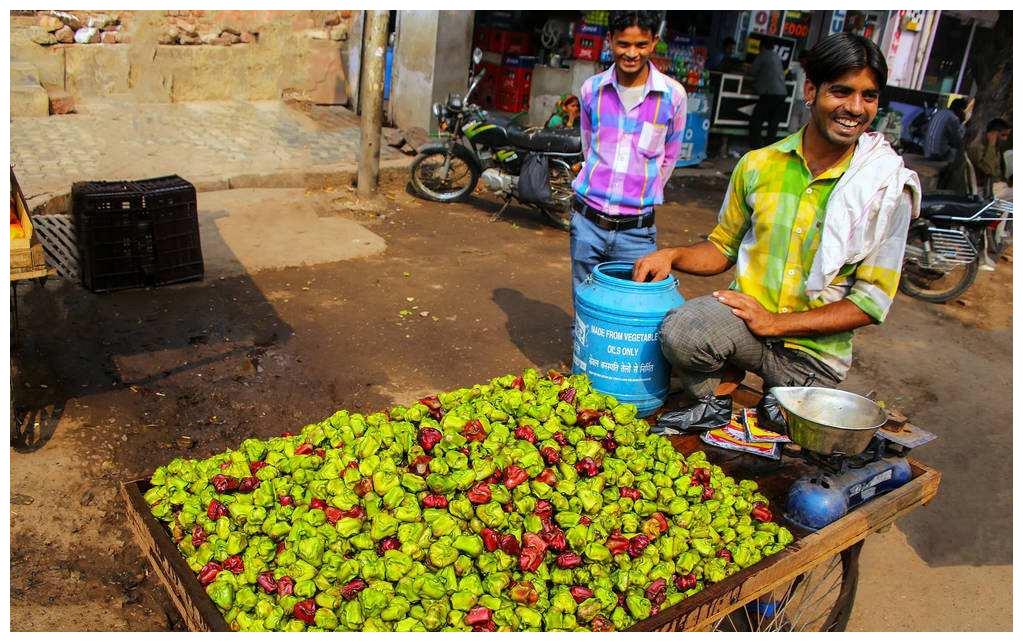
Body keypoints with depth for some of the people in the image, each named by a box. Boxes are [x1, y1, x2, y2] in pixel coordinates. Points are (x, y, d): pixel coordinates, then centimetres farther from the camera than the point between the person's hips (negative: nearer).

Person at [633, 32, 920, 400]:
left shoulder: (888, 189, -9)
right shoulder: (758, 165, 0)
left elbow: (872, 301, -10)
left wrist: (775, 323, -20)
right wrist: (672, 256, -10)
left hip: (816, 348, 0)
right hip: (746, 314, 1)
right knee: (680, 332, -28)